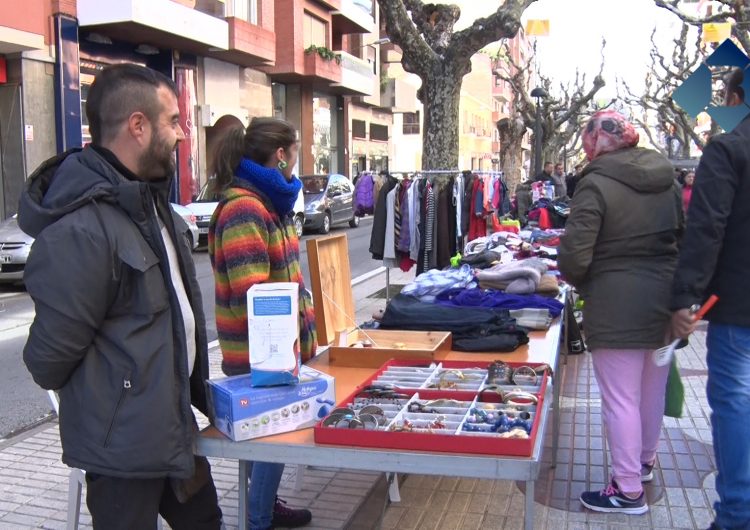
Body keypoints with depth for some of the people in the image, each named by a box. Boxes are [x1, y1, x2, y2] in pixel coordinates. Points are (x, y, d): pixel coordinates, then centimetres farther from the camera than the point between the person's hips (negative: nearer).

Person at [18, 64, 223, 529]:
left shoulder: (150, 201, 6)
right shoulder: (81, 229, -26)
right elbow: (50, 357, -21)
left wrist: (192, 388, 12)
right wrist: (100, 405, -2)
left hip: (174, 422, 9)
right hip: (123, 442, -9)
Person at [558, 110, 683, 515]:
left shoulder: (596, 184, -13)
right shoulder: (665, 179, 7)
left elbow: (573, 256, -18)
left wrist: (579, 282, 2)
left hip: (617, 306, -7)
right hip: (664, 300, 7)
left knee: (620, 399, 1)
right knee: (653, 391, 21)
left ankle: (629, 490, 8)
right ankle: (644, 461, 41)